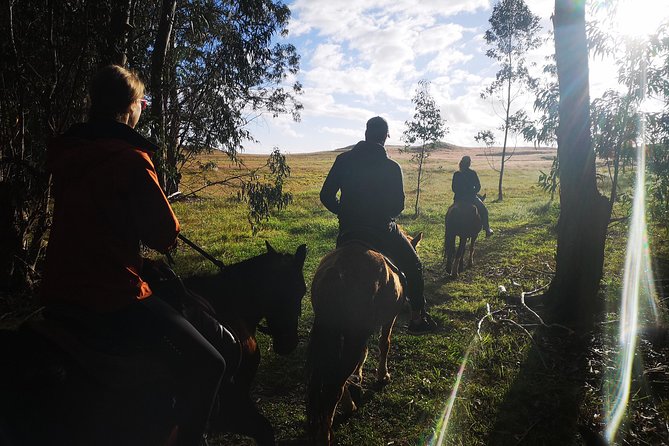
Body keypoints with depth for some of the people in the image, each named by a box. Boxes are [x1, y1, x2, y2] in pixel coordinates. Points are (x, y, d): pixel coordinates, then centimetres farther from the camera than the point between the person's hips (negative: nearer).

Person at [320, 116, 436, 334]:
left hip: (348, 231, 3)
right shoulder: (392, 167, -9)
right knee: (413, 266, 17)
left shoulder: (343, 160, -2)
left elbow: (326, 196, -1)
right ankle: (417, 317, 21)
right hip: (382, 232, -3)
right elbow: (398, 205, -5)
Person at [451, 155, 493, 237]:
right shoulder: (473, 173, -8)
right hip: (471, 198, -3)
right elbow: (478, 187, -5)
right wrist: (473, 193, 11)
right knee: (483, 210, 18)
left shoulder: (456, 174, -1)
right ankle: (487, 229, 18)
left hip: (458, 199, 3)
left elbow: (453, 187, 4)